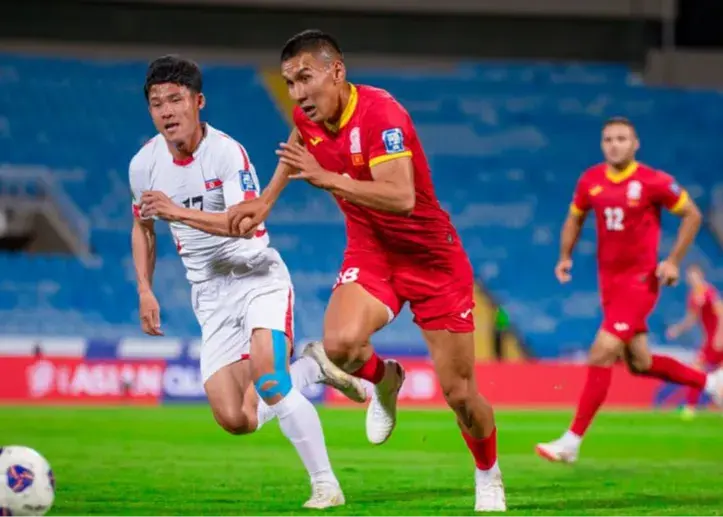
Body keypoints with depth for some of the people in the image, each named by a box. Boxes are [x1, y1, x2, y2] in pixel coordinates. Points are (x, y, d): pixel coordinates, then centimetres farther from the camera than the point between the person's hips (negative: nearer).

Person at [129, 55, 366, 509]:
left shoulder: (226, 152, -19)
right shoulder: (144, 164, -2)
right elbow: (143, 226, 17)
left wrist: (179, 212, -42)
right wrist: (145, 291, 9)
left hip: (258, 277, -5)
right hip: (210, 294, 5)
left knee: (267, 376, -29)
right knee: (236, 420, -6)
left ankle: (326, 484, -17)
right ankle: (313, 370, 21)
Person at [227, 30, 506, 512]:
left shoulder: (380, 113, -26)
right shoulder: (308, 117, -5)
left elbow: (401, 198, -39)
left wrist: (326, 178, -45)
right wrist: (265, 200, 15)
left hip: (432, 256, -4)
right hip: (370, 252, 4)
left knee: (460, 394, 1)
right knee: (341, 344, -28)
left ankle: (489, 477, 31)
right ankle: (384, 380, 8)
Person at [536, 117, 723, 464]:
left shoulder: (653, 182, -12)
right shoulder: (590, 181, 3)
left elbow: (692, 215, -3)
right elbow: (575, 218, 19)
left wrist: (673, 261, -9)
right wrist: (565, 257, 5)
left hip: (640, 280, -7)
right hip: (609, 280, 7)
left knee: (602, 353, -16)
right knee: (639, 363, 11)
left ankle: (572, 441, -14)